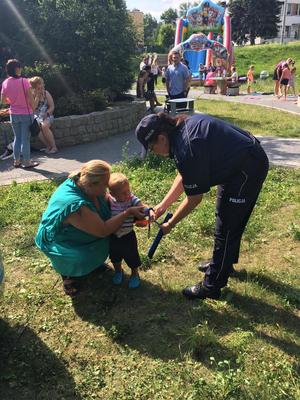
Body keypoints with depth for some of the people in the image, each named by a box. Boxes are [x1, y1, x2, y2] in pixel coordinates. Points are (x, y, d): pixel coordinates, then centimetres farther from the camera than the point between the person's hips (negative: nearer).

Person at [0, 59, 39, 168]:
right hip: (26, 114, -4)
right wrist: (33, 108, 2)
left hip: (14, 114, 5)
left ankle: (16, 161, 19)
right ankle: (27, 162, 7)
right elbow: (30, 98, -14)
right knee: (25, 138, 2)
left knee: (17, 138, 16)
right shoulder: (24, 81, -15)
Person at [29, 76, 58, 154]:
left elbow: (52, 107, -1)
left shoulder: (46, 93, 0)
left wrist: (46, 114, -17)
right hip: (37, 117, 1)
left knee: (44, 126, -32)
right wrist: (37, 97, -15)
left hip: (47, 115, -1)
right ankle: (48, 146, -21)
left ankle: (54, 147, -24)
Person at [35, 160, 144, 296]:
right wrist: (128, 212, -32)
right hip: (58, 242, -8)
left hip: (76, 233, 8)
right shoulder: (76, 205, -41)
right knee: (82, 261, -29)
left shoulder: (87, 186, -19)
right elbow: (103, 230, -35)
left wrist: (133, 208, -19)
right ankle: (67, 272, 4)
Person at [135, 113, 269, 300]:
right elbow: (184, 176, 9)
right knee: (228, 219, 24)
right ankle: (224, 262, 45)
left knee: (226, 228, 0)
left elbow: (194, 198, -17)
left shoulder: (186, 150, -29)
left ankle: (212, 286, 14)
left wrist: (170, 225, -5)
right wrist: (163, 205, 9)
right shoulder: (182, 126, -1)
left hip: (248, 170, -10)